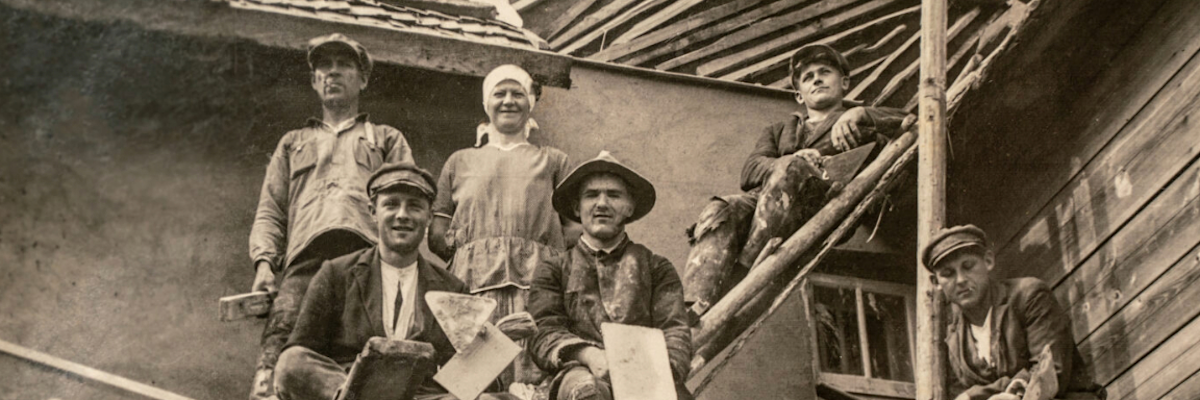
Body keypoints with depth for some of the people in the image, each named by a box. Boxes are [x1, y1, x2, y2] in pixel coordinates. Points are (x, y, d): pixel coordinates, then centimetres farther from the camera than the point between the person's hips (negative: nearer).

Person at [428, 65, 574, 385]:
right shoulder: (460, 162, 28)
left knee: (532, 376, -17)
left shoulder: (552, 161, 26)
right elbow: (437, 237, 21)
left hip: (534, 277, -1)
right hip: (474, 280, 1)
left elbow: (573, 227, 16)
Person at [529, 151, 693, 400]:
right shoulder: (552, 272, 24)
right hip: (583, 373, 0)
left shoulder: (657, 268, 25)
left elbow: (675, 332, 12)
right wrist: (589, 355, -15)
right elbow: (545, 334, 9)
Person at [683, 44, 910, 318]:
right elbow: (750, 170, 17)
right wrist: (790, 162, -7)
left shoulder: (862, 122, 33)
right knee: (719, 212, -32)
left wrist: (859, 114, -7)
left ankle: (746, 272, -43)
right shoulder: (778, 131, 40)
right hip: (764, 197, 3)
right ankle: (697, 310, -52)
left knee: (792, 169, -37)